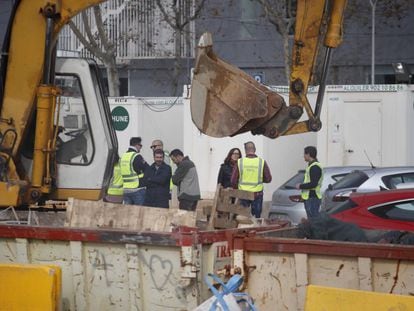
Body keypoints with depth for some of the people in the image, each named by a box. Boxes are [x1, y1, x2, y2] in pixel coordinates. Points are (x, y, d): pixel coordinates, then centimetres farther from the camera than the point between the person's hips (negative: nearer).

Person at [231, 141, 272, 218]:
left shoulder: (240, 162, -7)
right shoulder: (262, 162, -7)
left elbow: (233, 180, -3)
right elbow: (268, 179, -2)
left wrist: (237, 189, 15)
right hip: (257, 194, 0)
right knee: (256, 217, 8)